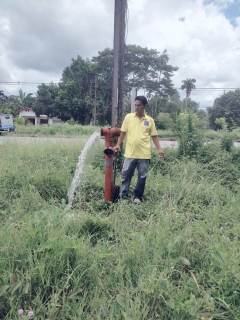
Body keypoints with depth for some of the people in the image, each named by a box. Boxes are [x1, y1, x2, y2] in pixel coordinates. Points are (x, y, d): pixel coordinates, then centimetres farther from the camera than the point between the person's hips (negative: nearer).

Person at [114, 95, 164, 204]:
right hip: (130, 153, 0)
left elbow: (154, 136, 7)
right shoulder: (128, 117, 3)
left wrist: (159, 149, -3)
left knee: (142, 176, 6)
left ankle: (137, 196, 22)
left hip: (144, 154, 0)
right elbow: (123, 132, 5)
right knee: (126, 174, 6)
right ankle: (124, 195, 21)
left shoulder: (150, 120, 3)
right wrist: (118, 144, -5)